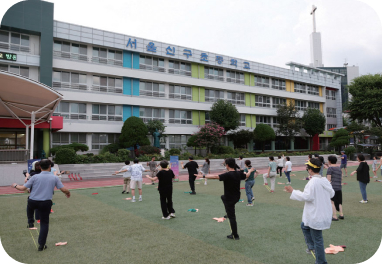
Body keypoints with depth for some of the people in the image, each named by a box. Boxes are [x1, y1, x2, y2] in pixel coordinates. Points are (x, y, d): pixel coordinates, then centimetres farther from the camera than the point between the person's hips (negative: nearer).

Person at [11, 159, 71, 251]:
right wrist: (68, 193, 16)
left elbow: (23, 188, -3)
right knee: (44, 223, 13)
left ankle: (30, 222, 36)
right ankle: (41, 245, 13)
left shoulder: (35, 177, -7)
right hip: (46, 203, 0)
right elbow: (63, 189, -6)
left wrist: (15, 185, 17)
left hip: (33, 202, 0)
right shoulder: (55, 178, -5)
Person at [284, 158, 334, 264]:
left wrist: (293, 191, -17)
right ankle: (312, 247, 34)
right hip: (324, 213, 9)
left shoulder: (313, 182, -23)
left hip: (316, 216, -9)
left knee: (317, 239, 5)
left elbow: (307, 196, -26)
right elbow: (331, 194, 11)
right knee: (304, 226, 28)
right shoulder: (325, 180, 2)